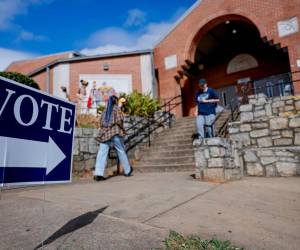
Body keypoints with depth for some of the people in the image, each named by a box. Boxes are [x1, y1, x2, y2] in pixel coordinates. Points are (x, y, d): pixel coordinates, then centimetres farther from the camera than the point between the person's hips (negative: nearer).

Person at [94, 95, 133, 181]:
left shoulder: (105, 110, 17)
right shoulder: (116, 108, 1)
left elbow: (101, 122, 15)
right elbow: (119, 120, -9)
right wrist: (122, 128, 5)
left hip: (104, 133, 4)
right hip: (115, 132, -4)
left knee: (102, 152, -4)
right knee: (121, 151, 8)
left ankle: (98, 174, -15)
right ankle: (127, 171, 22)